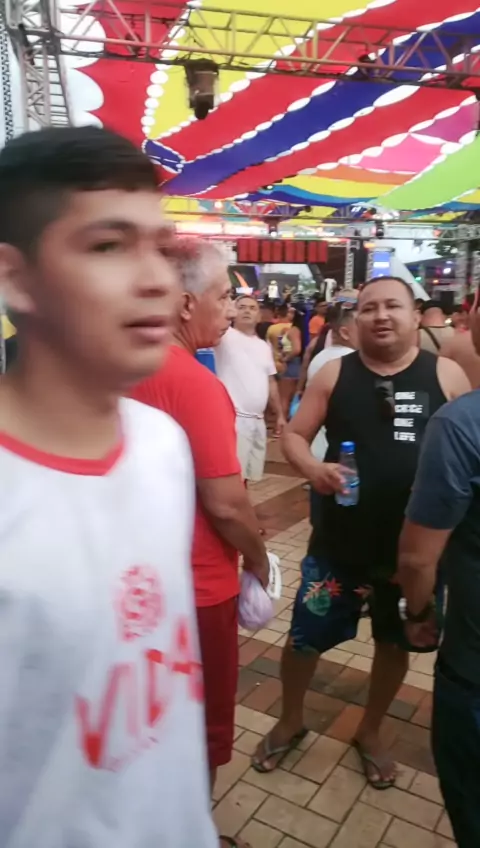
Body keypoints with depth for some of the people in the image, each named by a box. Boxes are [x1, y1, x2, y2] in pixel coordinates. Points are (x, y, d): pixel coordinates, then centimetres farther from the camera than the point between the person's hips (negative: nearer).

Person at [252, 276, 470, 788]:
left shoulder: (445, 375, -2)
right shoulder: (335, 373, -2)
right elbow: (294, 435, 0)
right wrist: (314, 469, -21)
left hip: (415, 544, 1)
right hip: (340, 541, 0)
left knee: (395, 641, 19)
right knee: (304, 637, 10)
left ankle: (370, 732, 46)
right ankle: (290, 721, 40)